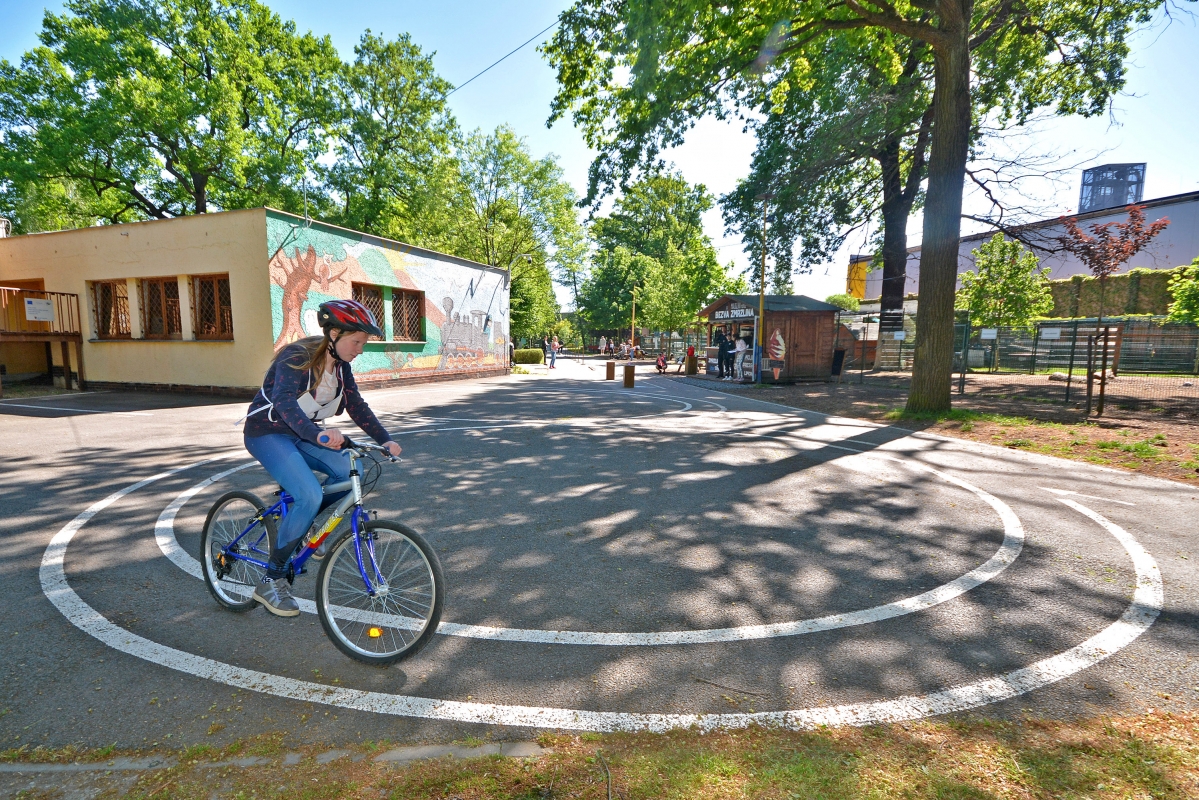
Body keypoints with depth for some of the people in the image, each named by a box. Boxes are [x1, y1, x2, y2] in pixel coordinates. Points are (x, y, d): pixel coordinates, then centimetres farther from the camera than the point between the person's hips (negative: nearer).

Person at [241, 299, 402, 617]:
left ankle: (309, 528, 10)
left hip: (302, 434, 7)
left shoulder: (340, 365, -2)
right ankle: (271, 580, -8)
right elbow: (285, 403, -41)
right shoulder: (297, 358, -25)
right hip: (267, 433, -7)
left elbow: (357, 406, -4)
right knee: (310, 496, -25)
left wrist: (384, 440, -17)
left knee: (350, 470, -16)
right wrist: (317, 434, -58)